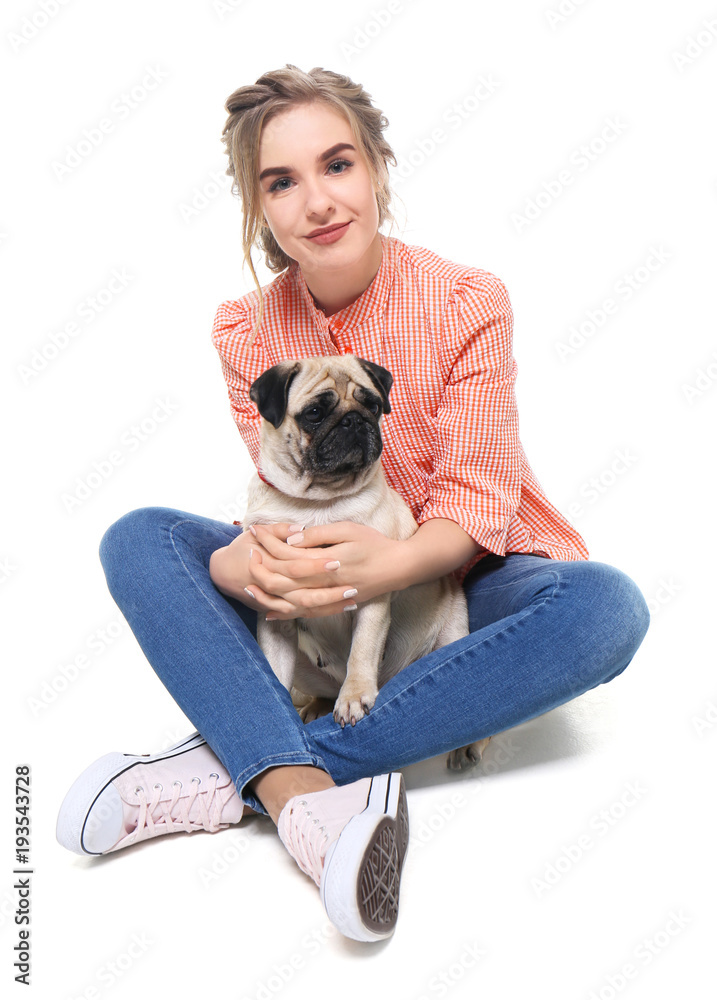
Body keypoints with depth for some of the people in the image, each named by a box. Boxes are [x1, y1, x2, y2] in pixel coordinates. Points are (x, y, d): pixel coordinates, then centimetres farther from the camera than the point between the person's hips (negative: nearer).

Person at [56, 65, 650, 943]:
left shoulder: (468, 302, -13)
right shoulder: (246, 332, -4)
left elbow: (475, 506, -15)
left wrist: (393, 561, -37)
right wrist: (242, 563, -31)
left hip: (453, 579, -1)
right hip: (318, 594, 2)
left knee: (605, 605, -33)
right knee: (137, 540, -17)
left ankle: (234, 770, -34)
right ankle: (307, 801, -38)